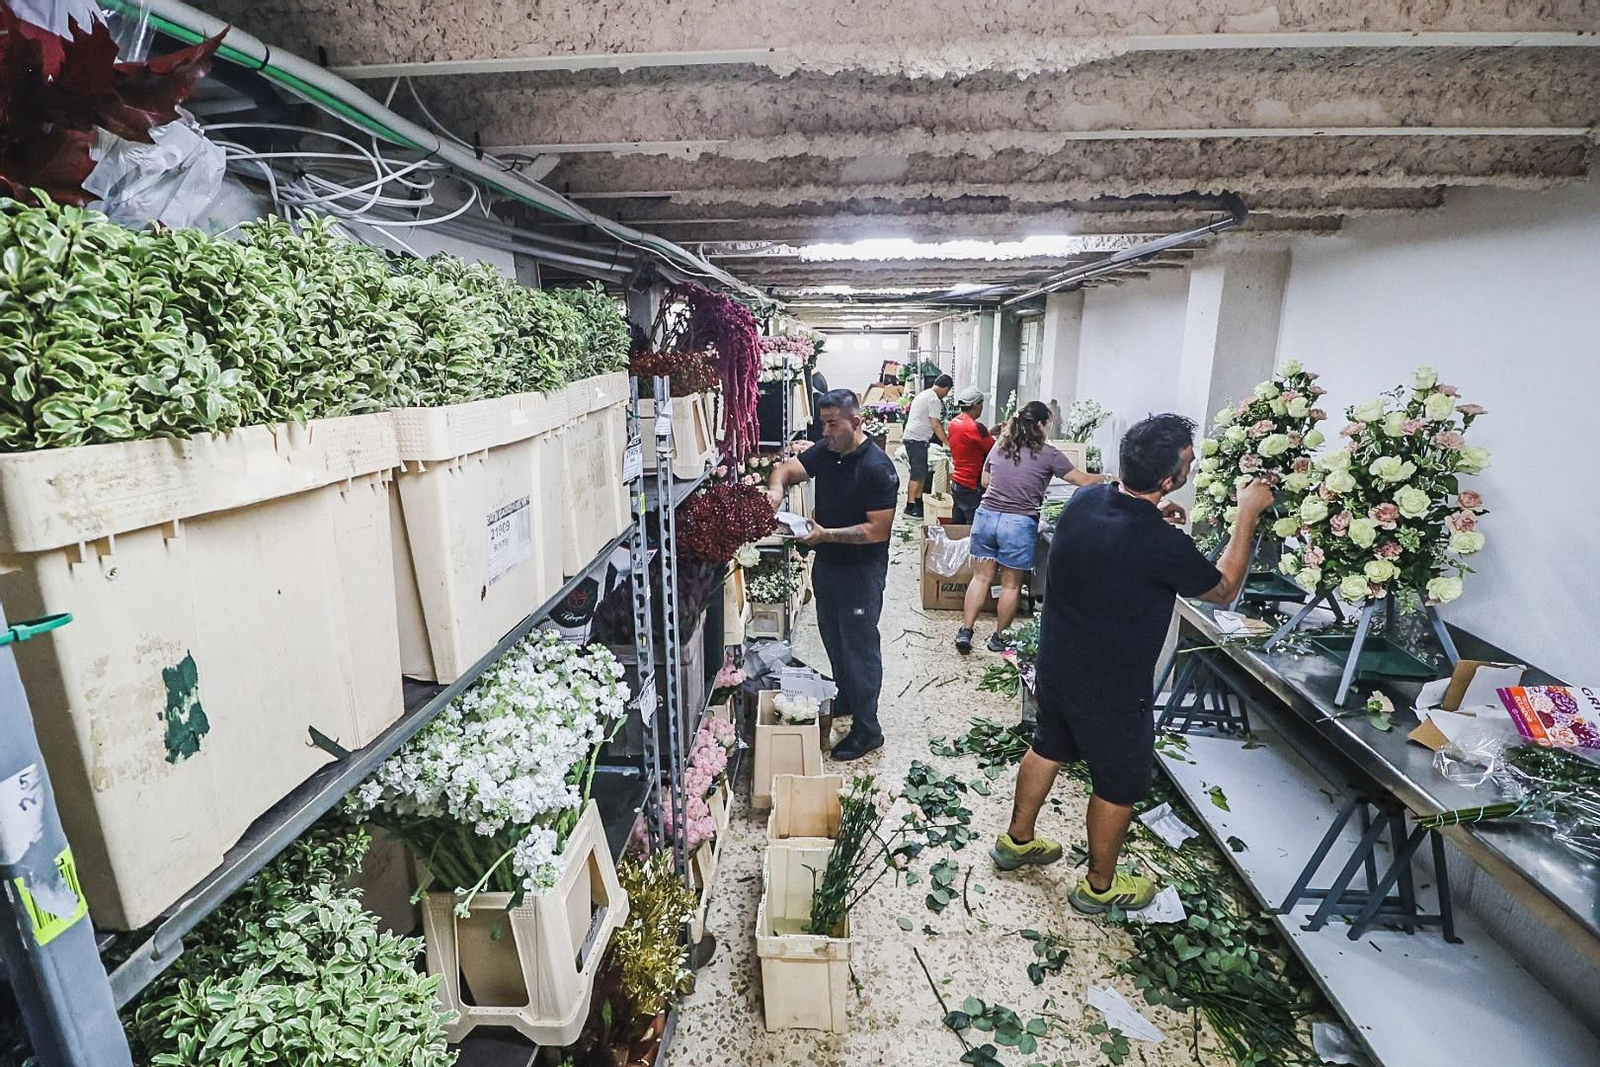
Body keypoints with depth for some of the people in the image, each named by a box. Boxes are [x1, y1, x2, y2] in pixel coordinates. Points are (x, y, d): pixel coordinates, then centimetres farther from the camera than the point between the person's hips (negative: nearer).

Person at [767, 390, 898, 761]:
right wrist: (776, 487, -18)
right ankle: (846, 699, 43)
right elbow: (788, 468, 5)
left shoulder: (877, 468, -23)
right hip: (827, 563, 8)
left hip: (861, 570, -8)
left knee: (859, 645, 2)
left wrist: (827, 535, -29)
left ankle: (866, 729, 15)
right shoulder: (825, 451, 0)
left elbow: (878, 530, -25)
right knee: (833, 637, 21)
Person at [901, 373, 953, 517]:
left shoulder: (924, 394, 18)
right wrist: (948, 442, -11)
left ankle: (918, 502, 19)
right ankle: (910, 506, -7)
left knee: (922, 473, 14)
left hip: (912, 438, 10)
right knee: (918, 473, -9)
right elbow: (936, 426, -17)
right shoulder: (934, 399, -14)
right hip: (917, 440, -10)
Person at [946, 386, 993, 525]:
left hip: (956, 482, 9)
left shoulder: (953, 423, 6)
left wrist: (991, 432, 15)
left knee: (956, 525, 15)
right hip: (972, 487, -9)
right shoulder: (976, 427, -19)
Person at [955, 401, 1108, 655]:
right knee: (1011, 585, 10)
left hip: (986, 516, 4)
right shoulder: (1047, 454, -4)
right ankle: (999, 638, 21)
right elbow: (1083, 480, 3)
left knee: (981, 578, 12)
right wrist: (1106, 478, 22)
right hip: (1019, 523, -4)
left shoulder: (999, 448, 8)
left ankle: (965, 631, 8)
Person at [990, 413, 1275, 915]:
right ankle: (1100, 886, 37)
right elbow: (1224, 589, -7)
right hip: (1111, 689, -6)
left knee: (1048, 748, 26)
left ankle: (1016, 840, 45)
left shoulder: (1084, 500, -10)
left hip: (1056, 664, 7)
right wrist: (1248, 515, -2)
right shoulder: (1162, 545, -29)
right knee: (1120, 784, 17)